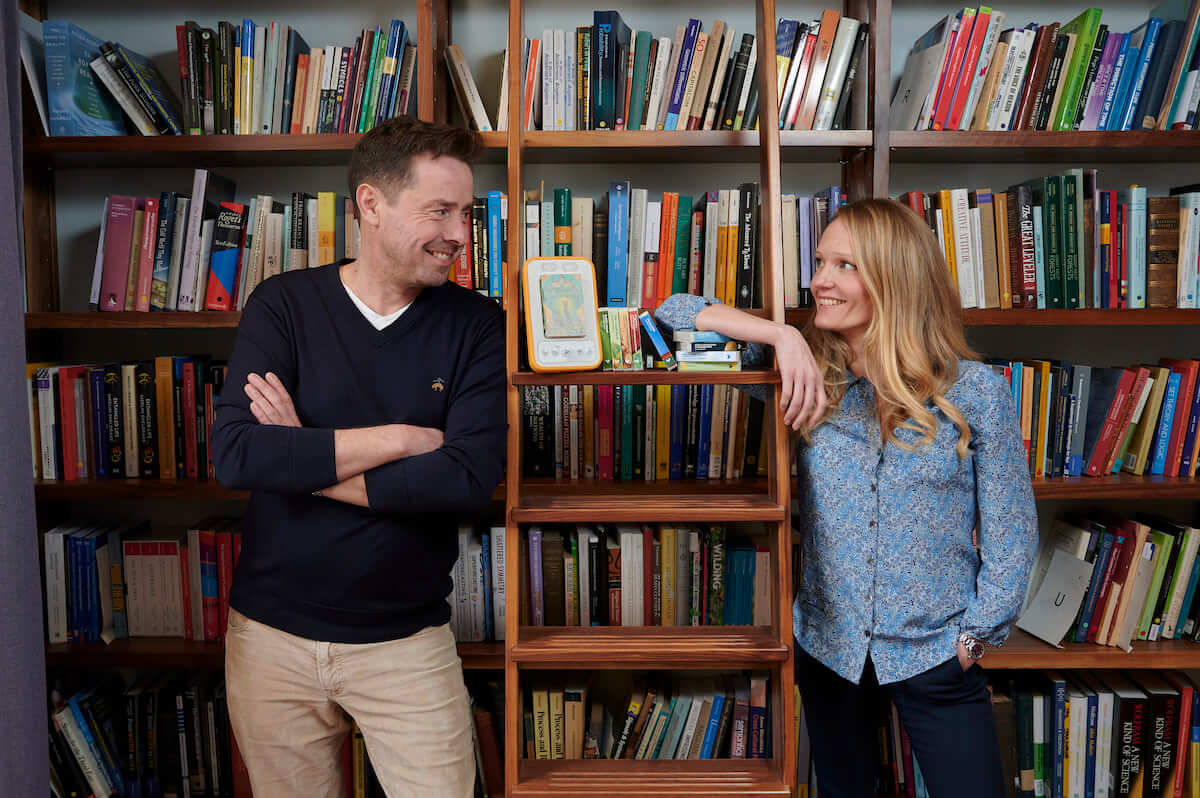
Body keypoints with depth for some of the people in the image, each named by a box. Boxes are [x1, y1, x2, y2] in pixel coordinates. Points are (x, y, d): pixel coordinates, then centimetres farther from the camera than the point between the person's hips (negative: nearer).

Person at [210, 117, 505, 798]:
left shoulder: (476, 325, -6)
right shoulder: (284, 305, -5)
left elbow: (473, 477, -19)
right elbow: (235, 455, -19)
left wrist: (304, 463, -16)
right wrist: (402, 438, -18)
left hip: (408, 639, 0)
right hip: (272, 634, 1)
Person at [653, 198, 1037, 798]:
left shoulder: (975, 392, -9)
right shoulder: (812, 379, -5)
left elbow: (1010, 533, -2)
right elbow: (675, 314, -10)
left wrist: (976, 636, -3)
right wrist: (781, 334, -22)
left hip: (936, 654, -2)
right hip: (827, 646, 2)